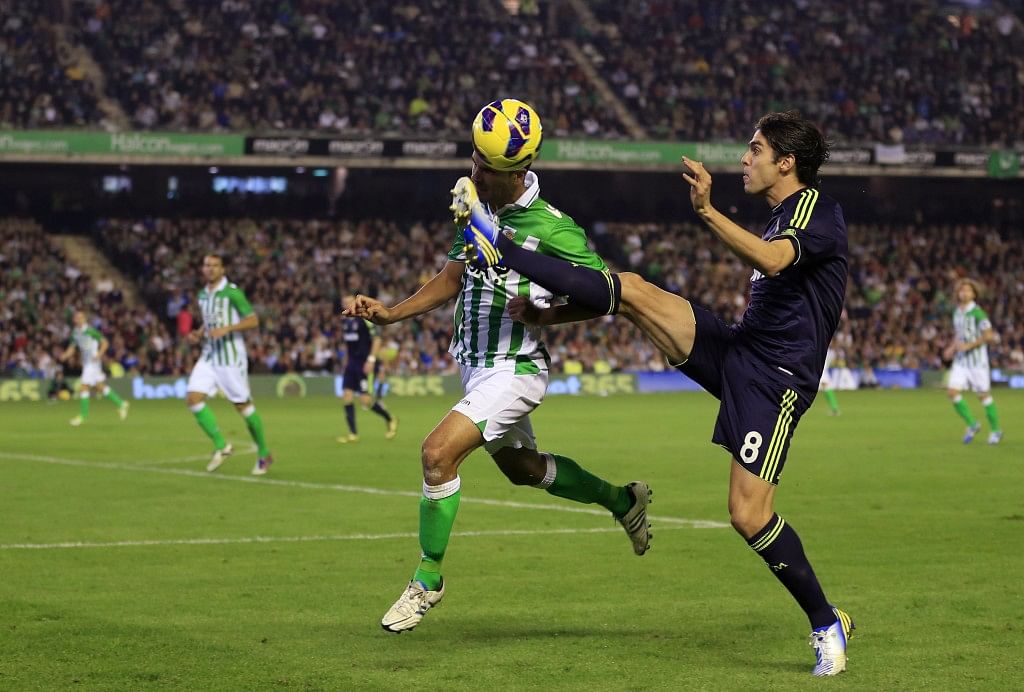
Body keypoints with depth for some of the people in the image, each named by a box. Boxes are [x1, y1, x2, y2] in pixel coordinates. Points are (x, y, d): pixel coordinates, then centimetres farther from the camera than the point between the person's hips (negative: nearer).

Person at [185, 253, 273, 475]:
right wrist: (198, 334, 6)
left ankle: (264, 454, 14)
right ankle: (220, 445, 1)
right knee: (193, 398, -10)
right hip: (209, 355, 7)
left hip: (231, 356, -7)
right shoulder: (202, 295, 12)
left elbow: (253, 320, -11)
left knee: (243, 405, -2)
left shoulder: (232, 292, -10)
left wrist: (227, 329, -22)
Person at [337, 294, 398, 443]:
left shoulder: (365, 317, -12)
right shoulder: (345, 320, 10)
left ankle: (390, 420, 14)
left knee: (366, 400, -11)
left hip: (366, 364, -7)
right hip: (352, 363, 7)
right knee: (346, 396, -3)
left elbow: (377, 339, -13)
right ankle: (353, 434, 3)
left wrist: (371, 359, -19)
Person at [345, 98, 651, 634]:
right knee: (520, 466, 25)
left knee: (438, 452, -21)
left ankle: (428, 579, -6)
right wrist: (390, 314, 0)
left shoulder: (551, 228, -19)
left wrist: (537, 307, -23)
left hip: (514, 369, -9)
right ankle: (622, 501, 47)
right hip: (475, 364, 9)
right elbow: (452, 279, 10)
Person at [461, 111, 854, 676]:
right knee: (634, 291, -5)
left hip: (774, 376, -8)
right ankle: (500, 250, -1)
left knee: (749, 516, -15)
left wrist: (706, 211, -38)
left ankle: (827, 624, 1)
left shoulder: (817, 208, -10)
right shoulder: (781, 216, 18)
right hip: (735, 348, 8)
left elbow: (773, 261, -31)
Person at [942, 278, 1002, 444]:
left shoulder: (977, 312, -13)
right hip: (960, 360, 6)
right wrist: (952, 348, 7)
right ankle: (972, 425, 9)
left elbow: (989, 336, -16)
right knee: (952, 392, -8)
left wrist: (968, 346, -20)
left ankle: (995, 430, 18)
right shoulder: (957, 312, 9)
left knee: (983, 395, 1)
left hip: (977, 360, -6)